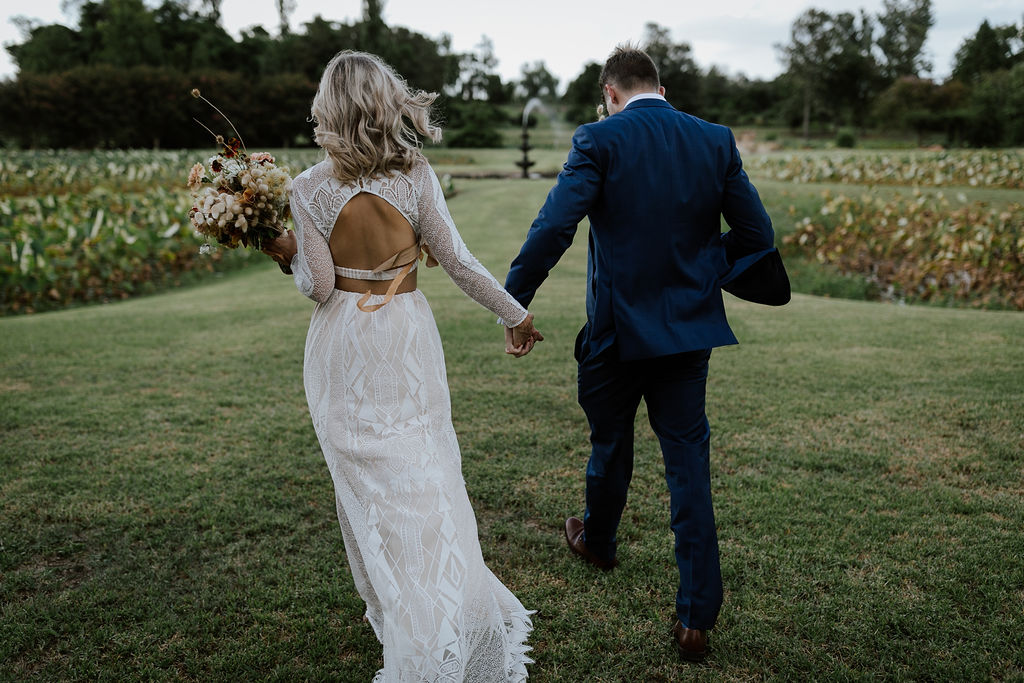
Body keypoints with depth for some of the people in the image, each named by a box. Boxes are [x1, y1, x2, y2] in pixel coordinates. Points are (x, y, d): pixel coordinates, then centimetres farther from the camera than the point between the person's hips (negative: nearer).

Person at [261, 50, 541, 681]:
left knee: (370, 482, 12)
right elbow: (457, 259, -7)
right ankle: (453, 615, 15)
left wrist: (291, 252, 11)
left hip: (344, 347, 0)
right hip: (407, 339, 1)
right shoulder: (417, 174, -7)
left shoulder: (311, 189, -8)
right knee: (427, 477, 11)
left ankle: (411, 627, 24)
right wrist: (516, 313, 3)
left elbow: (319, 286, -9)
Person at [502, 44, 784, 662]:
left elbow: (555, 225, -21)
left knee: (610, 443, 20)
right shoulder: (715, 141, 3)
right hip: (691, 328, 3)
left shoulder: (601, 141, -10)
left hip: (618, 328, -2)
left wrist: (513, 302, -12)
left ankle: (599, 541, 48)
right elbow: (758, 235, 4)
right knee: (688, 461, 8)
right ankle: (697, 616, 10)